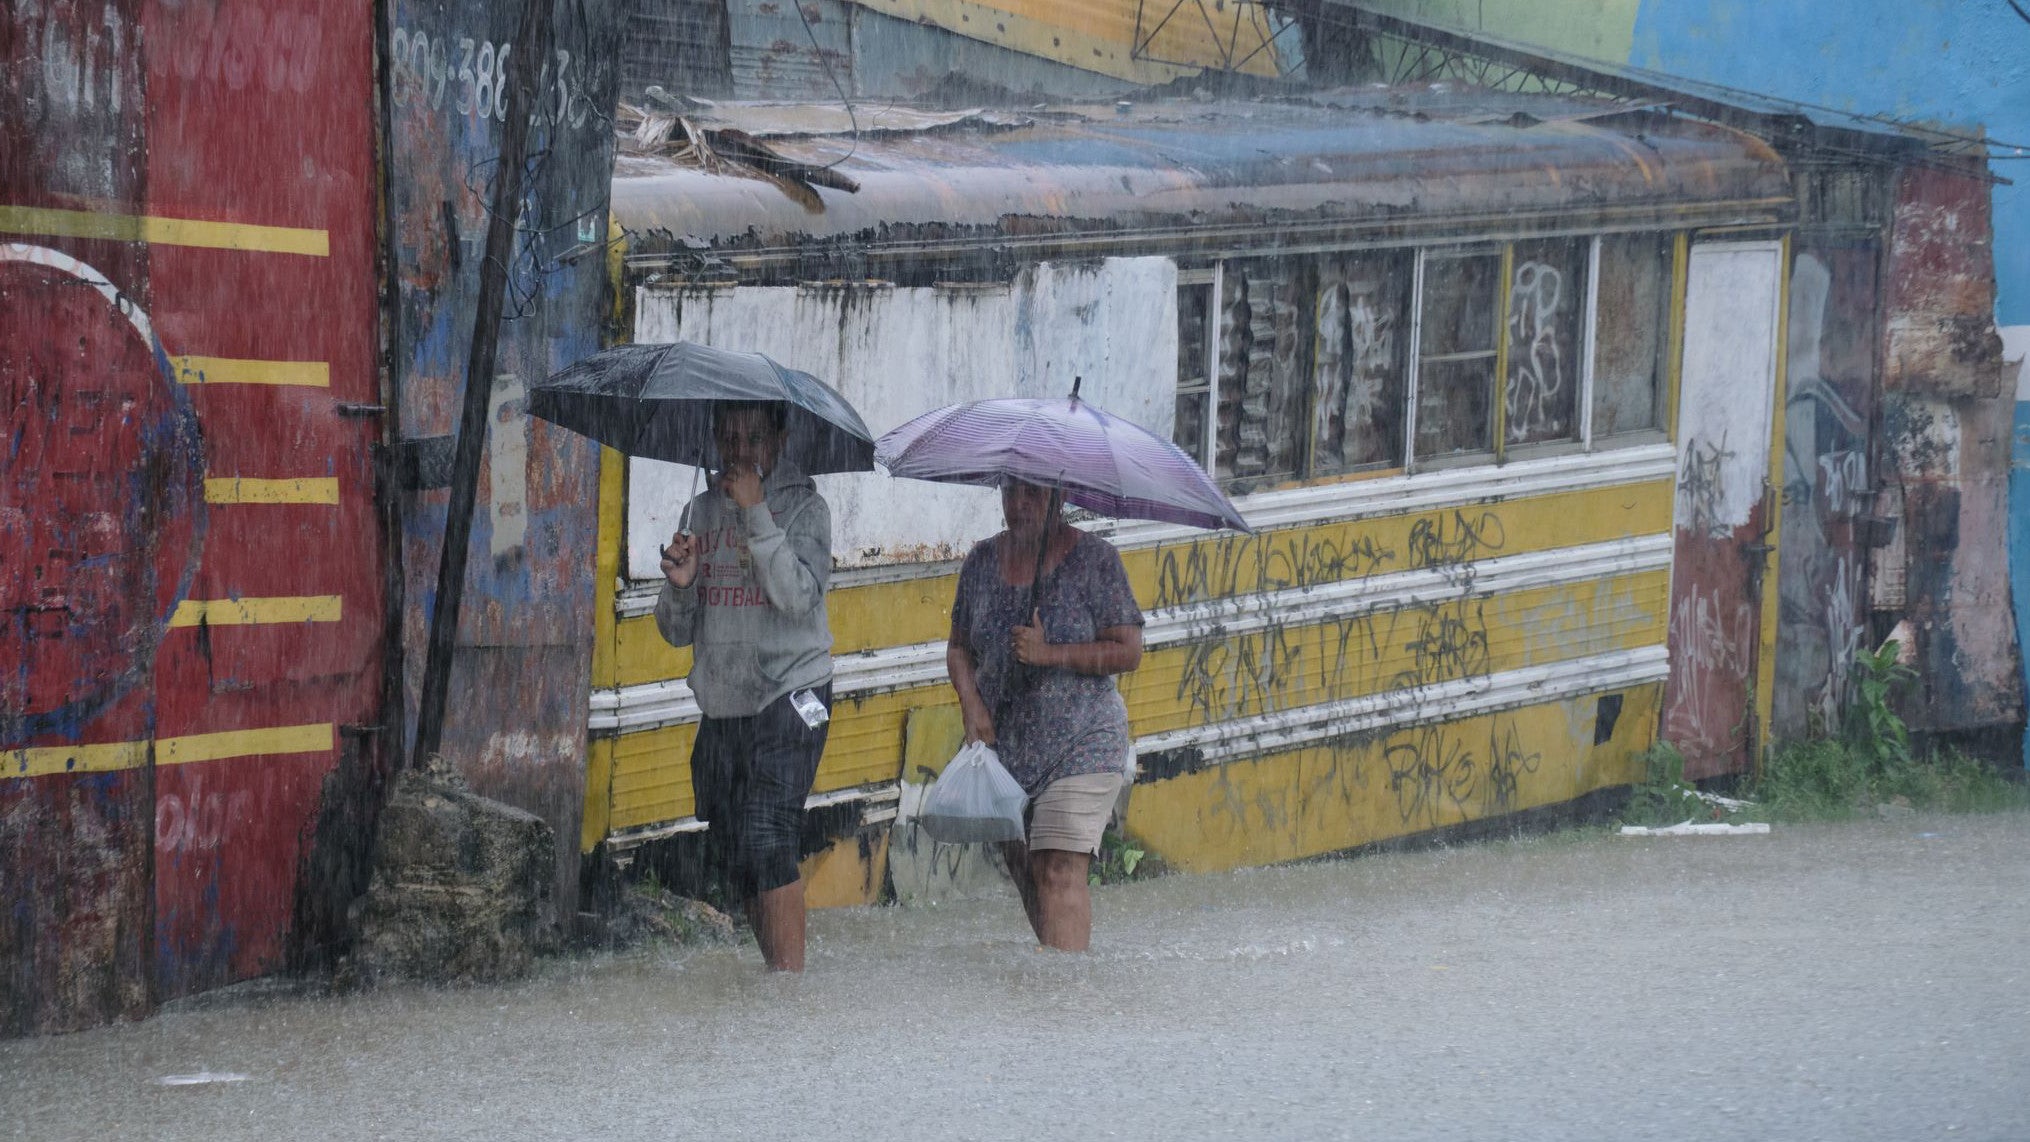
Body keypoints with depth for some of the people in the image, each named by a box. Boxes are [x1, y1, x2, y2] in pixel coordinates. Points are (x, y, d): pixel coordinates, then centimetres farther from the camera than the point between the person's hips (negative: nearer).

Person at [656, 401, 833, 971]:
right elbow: (677, 631, 13)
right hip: (721, 707, 6)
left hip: (787, 696, -6)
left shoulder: (803, 506, 0)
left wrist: (757, 512, -18)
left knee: (767, 836, -19)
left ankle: (790, 980, -20)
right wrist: (680, 585, -9)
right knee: (729, 853, 5)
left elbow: (798, 596, -18)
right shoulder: (701, 511, 13)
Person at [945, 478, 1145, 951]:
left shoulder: (1094, 558, -7)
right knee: (1024, 872, 11)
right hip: (1002, 741, 6)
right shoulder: (983, 560, 7)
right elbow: (959, 647, 14)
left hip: (1081, 741, -5)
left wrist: (1050, 653, -20)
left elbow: (1128, 652, -9)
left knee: (1060, 872, -16)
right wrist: (972, 705, -4)